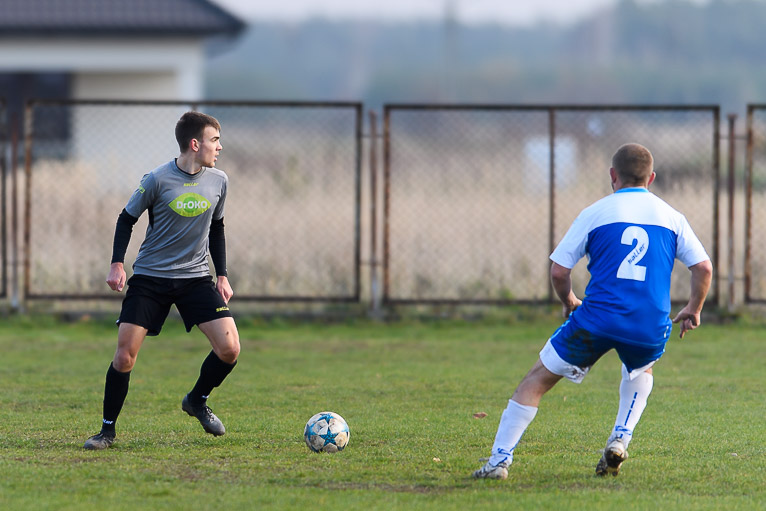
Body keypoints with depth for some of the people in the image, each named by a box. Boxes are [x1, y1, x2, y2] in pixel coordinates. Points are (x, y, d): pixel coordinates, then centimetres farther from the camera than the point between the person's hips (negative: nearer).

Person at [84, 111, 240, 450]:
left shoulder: (218, 182, 1)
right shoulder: (158, 180, -11)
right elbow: (127, 219, 1)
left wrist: (222, 275, 11)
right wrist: (117, 264, -8)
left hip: (196, 278, 3)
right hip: (150, 278, -3)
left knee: (229, 349, -11)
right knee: (125, 354, -10)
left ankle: (197, 401, 18)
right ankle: (107, 429, 8)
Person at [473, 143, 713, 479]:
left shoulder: (595, 214, 5)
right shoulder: (672, 217, 11)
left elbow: (558, 271, 2)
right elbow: (704, 268, 9)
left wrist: (568, 302, 22)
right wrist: (693, 309, 25)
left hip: (597, 321, -2)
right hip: (651, 330, 2)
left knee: (537, 379, 12)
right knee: (641, 368, 37)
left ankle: (499, 460, 3)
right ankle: (620, 438, 17)